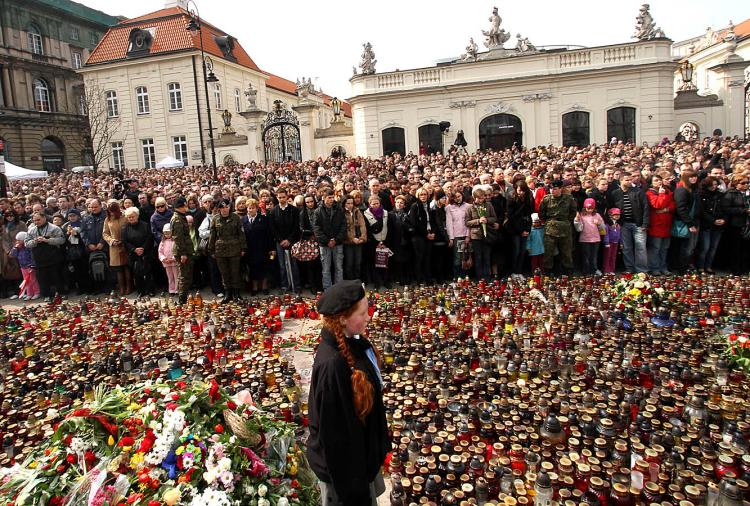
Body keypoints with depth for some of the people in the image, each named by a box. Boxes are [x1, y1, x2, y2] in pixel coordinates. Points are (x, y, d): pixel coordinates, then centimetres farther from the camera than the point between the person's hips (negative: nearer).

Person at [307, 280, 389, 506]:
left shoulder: (354, 341, -9)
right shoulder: (331, 364, -35)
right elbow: (334, 429, -27)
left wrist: (380, 440, 16)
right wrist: (348, 484, -18)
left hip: (363, 445, 8)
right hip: (343, 456, -7)